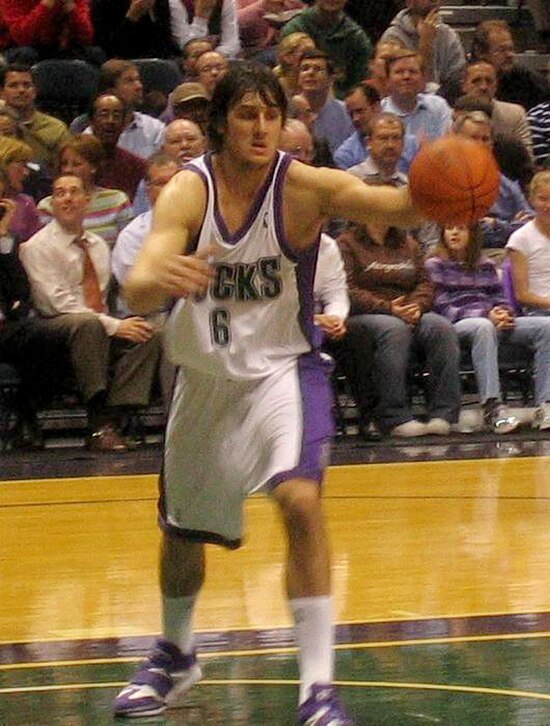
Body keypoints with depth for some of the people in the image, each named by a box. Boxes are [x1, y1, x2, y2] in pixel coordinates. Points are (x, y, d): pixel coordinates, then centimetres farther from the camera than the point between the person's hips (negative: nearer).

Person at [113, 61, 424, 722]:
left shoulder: (305, 186, -19)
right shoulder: (188, 191, -17)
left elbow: (398, 205, -36)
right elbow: (136, 293, -31)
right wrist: (159, 281, -56)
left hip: (283, 369, -2)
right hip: (206, 375, 3)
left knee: (300, 500, -26)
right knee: (183, 530, 17)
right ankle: (174, 656, 47)